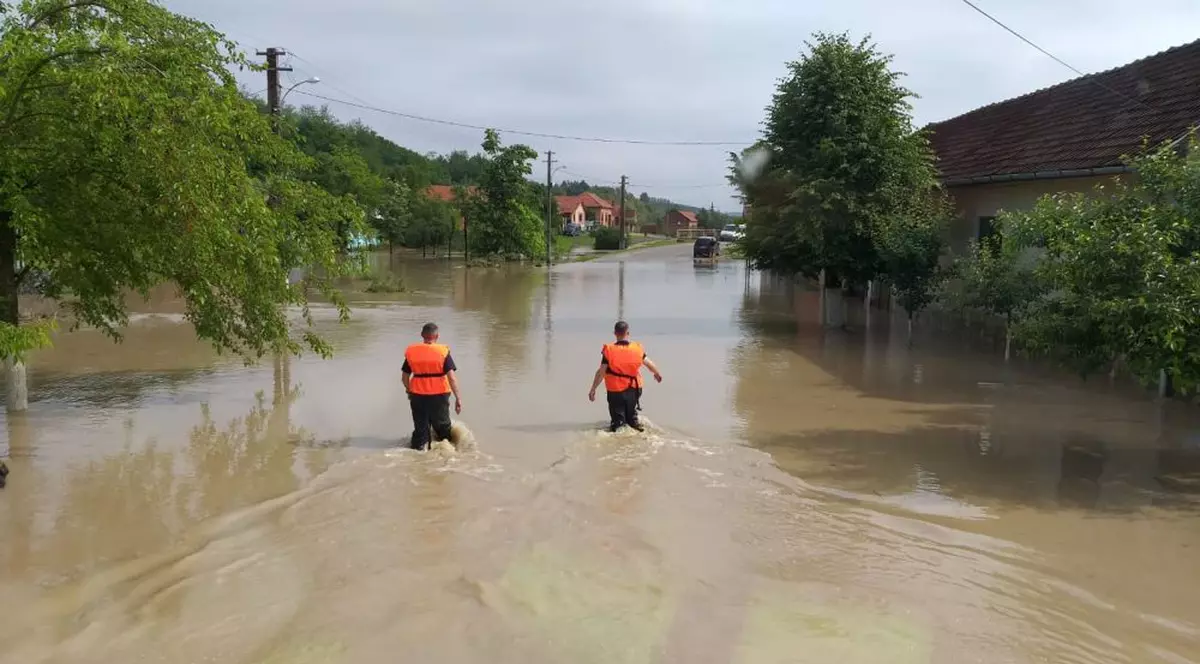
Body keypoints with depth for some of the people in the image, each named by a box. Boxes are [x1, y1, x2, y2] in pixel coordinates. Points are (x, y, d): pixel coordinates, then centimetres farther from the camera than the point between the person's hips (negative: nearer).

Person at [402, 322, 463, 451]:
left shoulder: (411, 352, -1)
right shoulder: (443, 352, -9)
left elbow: (405, 376, 6)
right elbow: (451, 377, -14)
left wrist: (409, 391, 24)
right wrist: (458, 398, -10)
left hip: (418, 396, 2)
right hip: (439, 395, -2)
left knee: (420, 427, 13)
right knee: (442, 426, 18)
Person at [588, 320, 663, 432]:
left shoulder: (609, 351, -14)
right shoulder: (637, 349, -6)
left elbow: (601, 372, -16)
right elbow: (649, 364, 8)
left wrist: (593, 389, -9)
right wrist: (657, 373, 28)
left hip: (616, 391, -3)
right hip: (633, 390, 3)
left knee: (618, 420, 10)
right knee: (632, 417, 22)